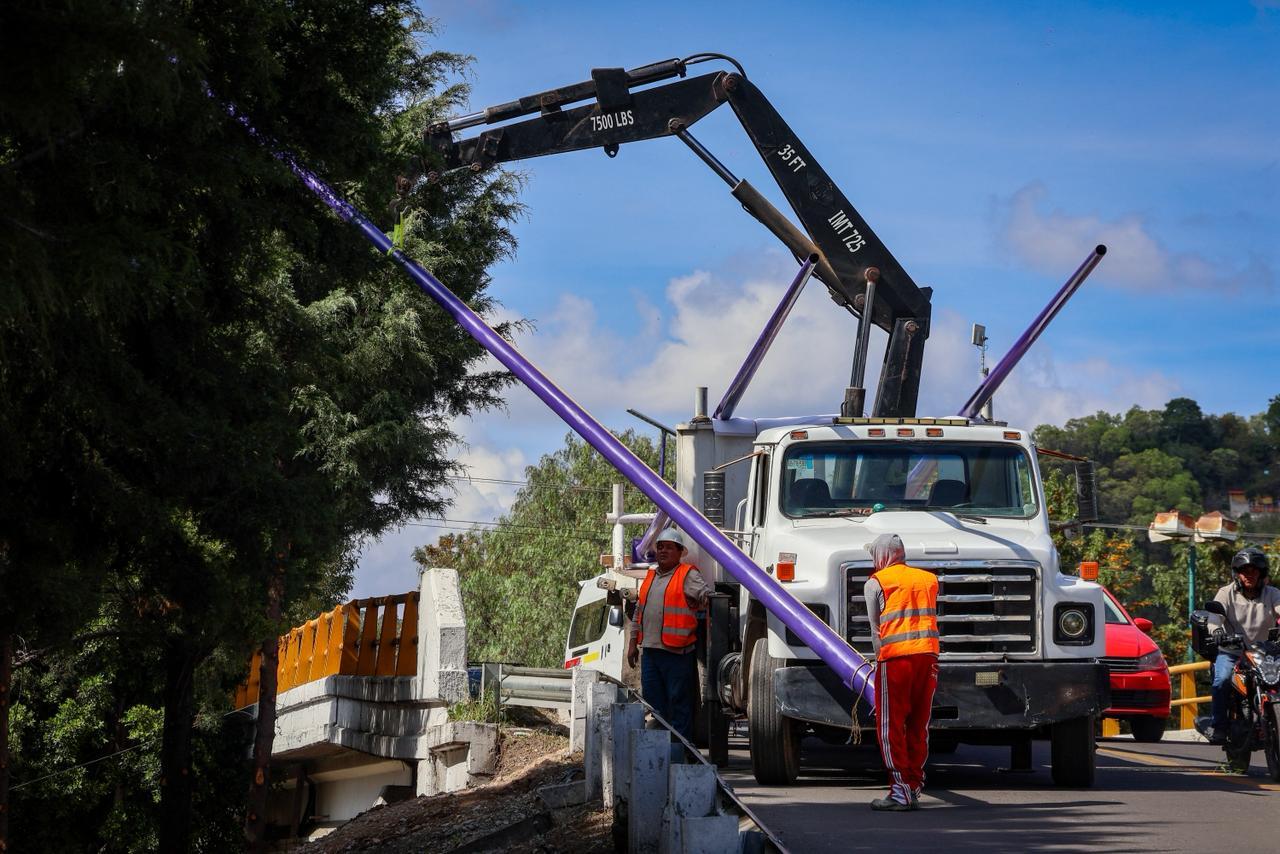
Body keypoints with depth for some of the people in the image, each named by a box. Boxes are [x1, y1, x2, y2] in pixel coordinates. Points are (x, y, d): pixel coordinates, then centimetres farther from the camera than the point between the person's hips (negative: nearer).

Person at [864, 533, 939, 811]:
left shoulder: (875, 583, 4)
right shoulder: (929, 579, 18)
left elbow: (876, 630, 5)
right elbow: (930, 618, 18)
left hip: (895, 657, -5)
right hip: (928, 654, 5)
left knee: (890, 726, 1)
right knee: (918, 726, 10)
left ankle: (901, 791, -5)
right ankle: (914, 790, 11)